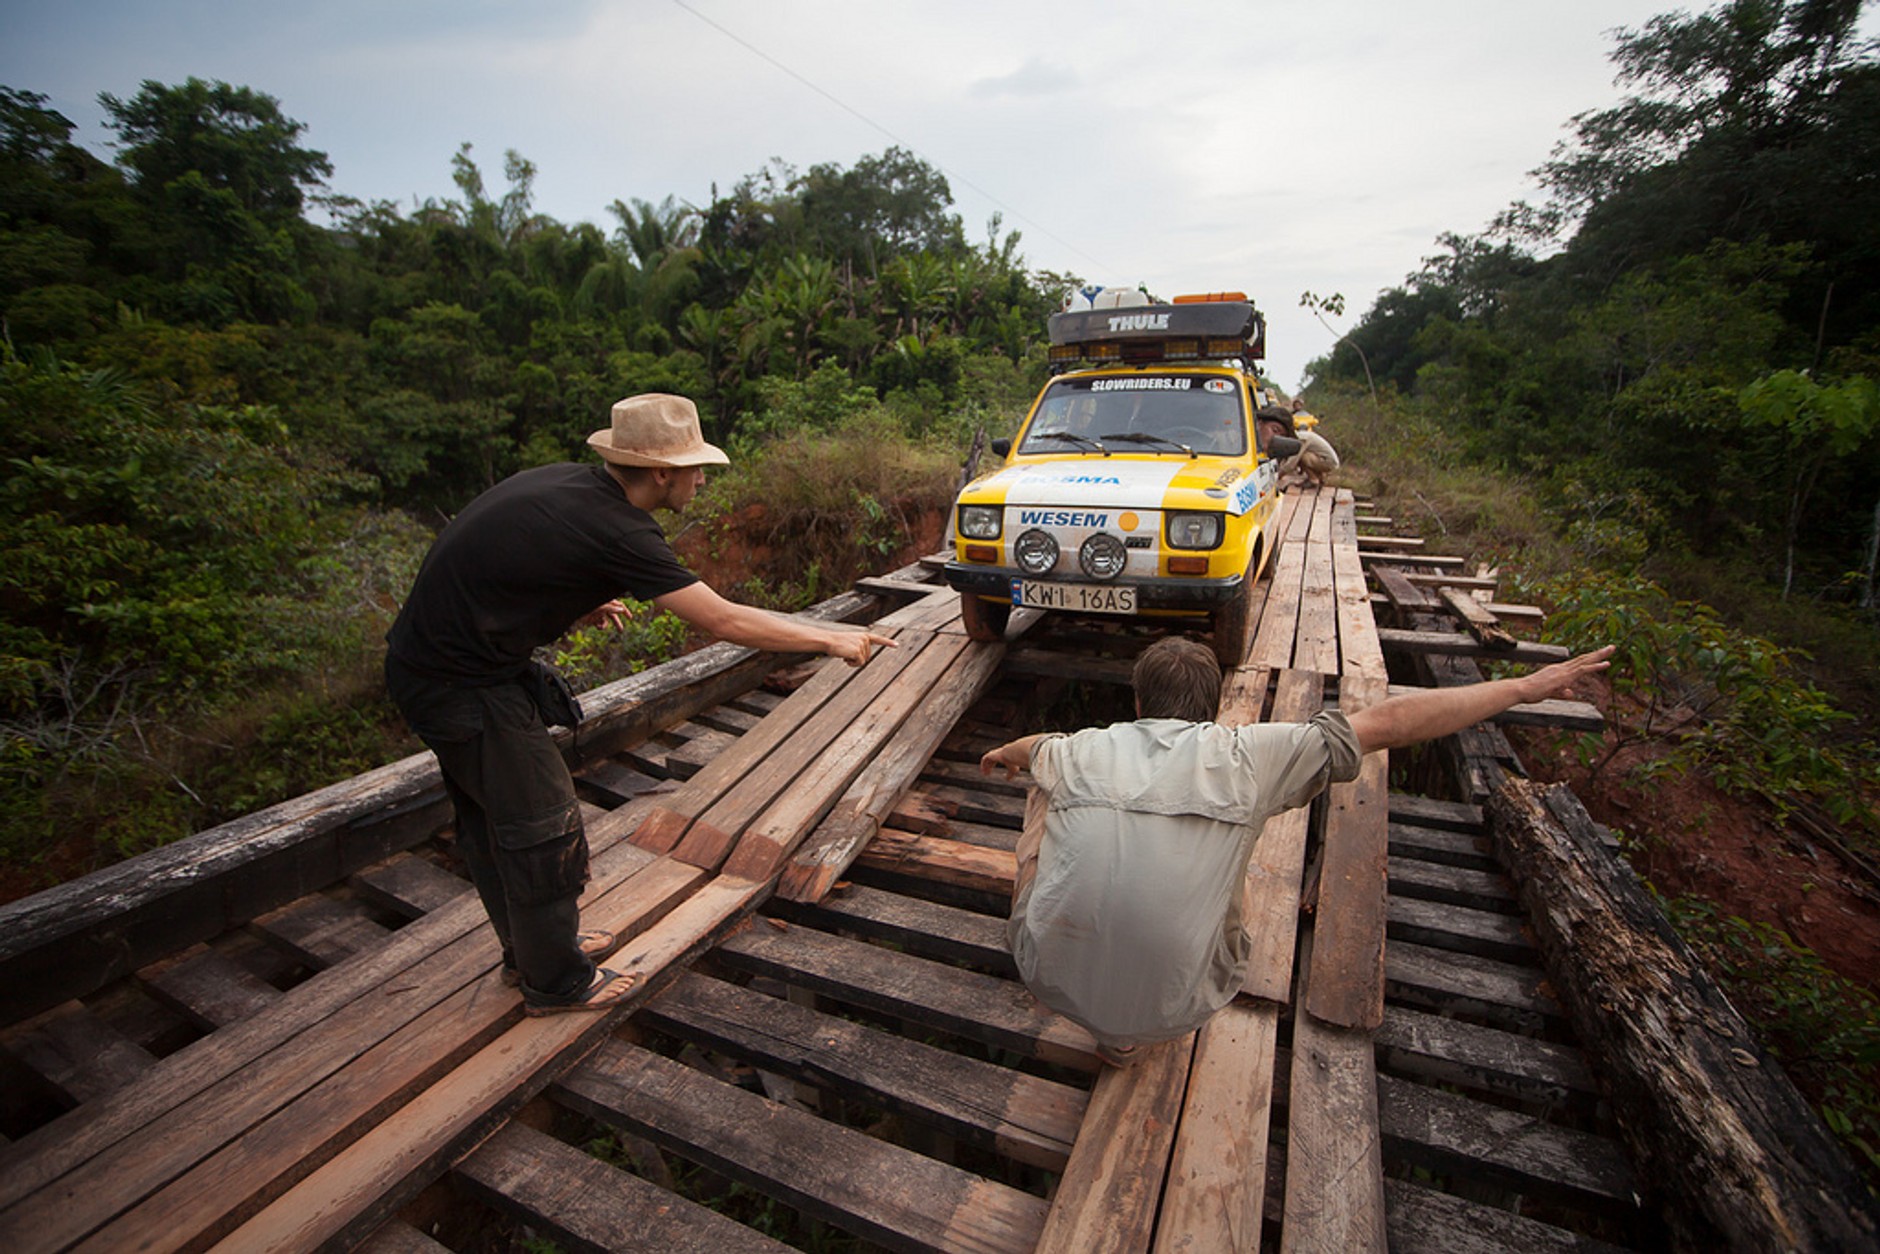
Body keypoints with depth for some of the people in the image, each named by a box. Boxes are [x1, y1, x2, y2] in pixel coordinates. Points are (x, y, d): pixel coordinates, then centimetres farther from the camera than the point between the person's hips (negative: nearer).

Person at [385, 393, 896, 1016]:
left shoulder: (570, 481, 2)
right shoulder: (614, 529, -25)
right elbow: (723, 620, -24)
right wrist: (833, 638, -16)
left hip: (426, 656, 10)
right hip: (462, 682, -10)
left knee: (491, 813, 22)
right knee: (542, 825, 4)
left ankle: (532, 946, 43)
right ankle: (556, 982, 24)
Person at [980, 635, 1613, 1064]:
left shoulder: (1081, 749, 0)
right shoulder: (1242, 755, -8)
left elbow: (1032, 747, 26)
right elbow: (1393, 721, 0)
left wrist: (1006, 752, 51)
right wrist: (1524, 685, 14)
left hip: (1052, 977, 1)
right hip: (1168, 1009, -1)